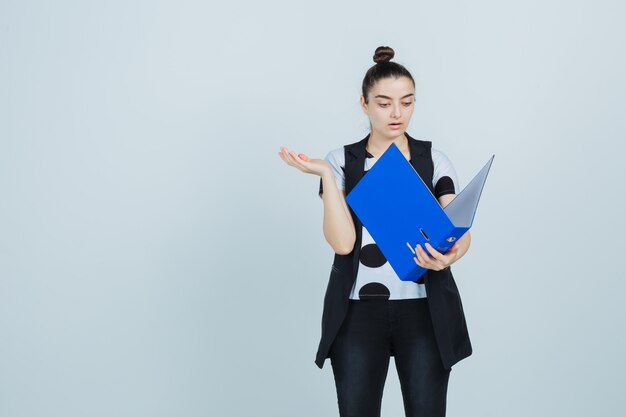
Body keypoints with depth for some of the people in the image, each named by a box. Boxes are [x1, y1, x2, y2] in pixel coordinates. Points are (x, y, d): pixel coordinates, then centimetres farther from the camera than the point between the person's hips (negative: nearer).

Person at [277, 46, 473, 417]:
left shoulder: (434, 160, 5)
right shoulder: (342, 161, 2)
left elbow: (461, 232, -6)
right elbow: (342, 242, -10)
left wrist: (450, 256, -28)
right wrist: (326, 175, -16)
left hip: (424, 309, 1)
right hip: (359, 310, 0)